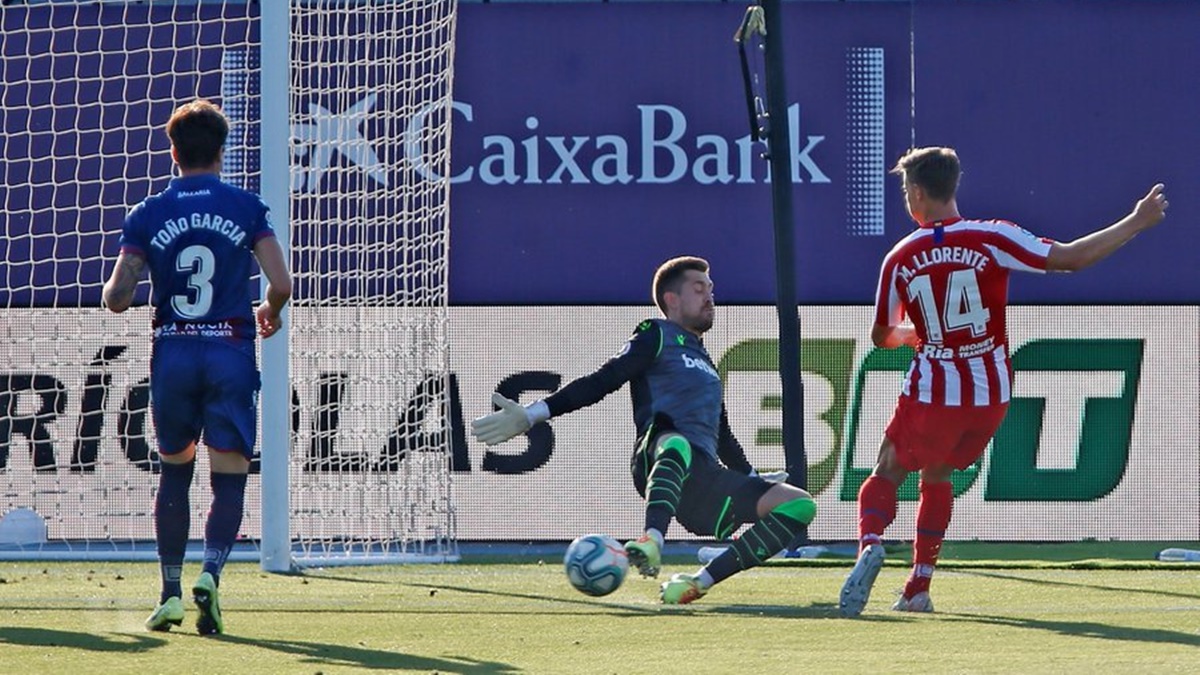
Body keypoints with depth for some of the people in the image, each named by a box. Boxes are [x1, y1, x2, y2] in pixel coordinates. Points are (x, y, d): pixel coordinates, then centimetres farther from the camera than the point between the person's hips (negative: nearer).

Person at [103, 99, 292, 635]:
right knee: (229, 475, 2)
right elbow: (280, 284, -5)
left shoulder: (148, 215, 1)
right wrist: (270, 313, 17)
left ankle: (170, 592, 13)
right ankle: (210, 572, -21)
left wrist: (116, 294, 20)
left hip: (172, 352, 1)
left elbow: (116, 298, -4)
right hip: (231, 350, -1)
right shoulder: (246, 208, 0)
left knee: (174, 471, 16)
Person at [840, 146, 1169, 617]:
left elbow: (881, 337, 10)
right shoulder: (992, 239, -8)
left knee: (887, 476, 12)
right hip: (990, 395, 2)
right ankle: (918, 587, 17)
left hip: (931, 394, -2)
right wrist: (1137, 222, -3)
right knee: (937, 476, 23)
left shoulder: (899, 260, -3)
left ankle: (871, 544, -20)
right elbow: (1071, 258, -12)